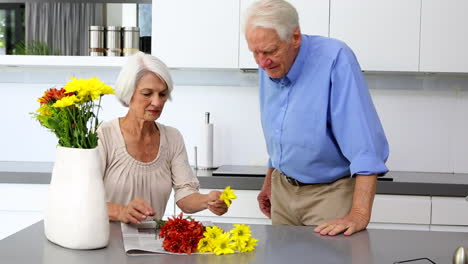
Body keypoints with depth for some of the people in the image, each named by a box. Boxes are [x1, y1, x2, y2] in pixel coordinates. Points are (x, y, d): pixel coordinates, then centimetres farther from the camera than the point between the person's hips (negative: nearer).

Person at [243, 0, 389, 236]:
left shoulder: (335, 59, -23)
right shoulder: (268, 67, -1)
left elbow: (365, 143, -29)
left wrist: (359, 214, -34)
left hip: (330, 193, -6)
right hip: (283, 190, 7)